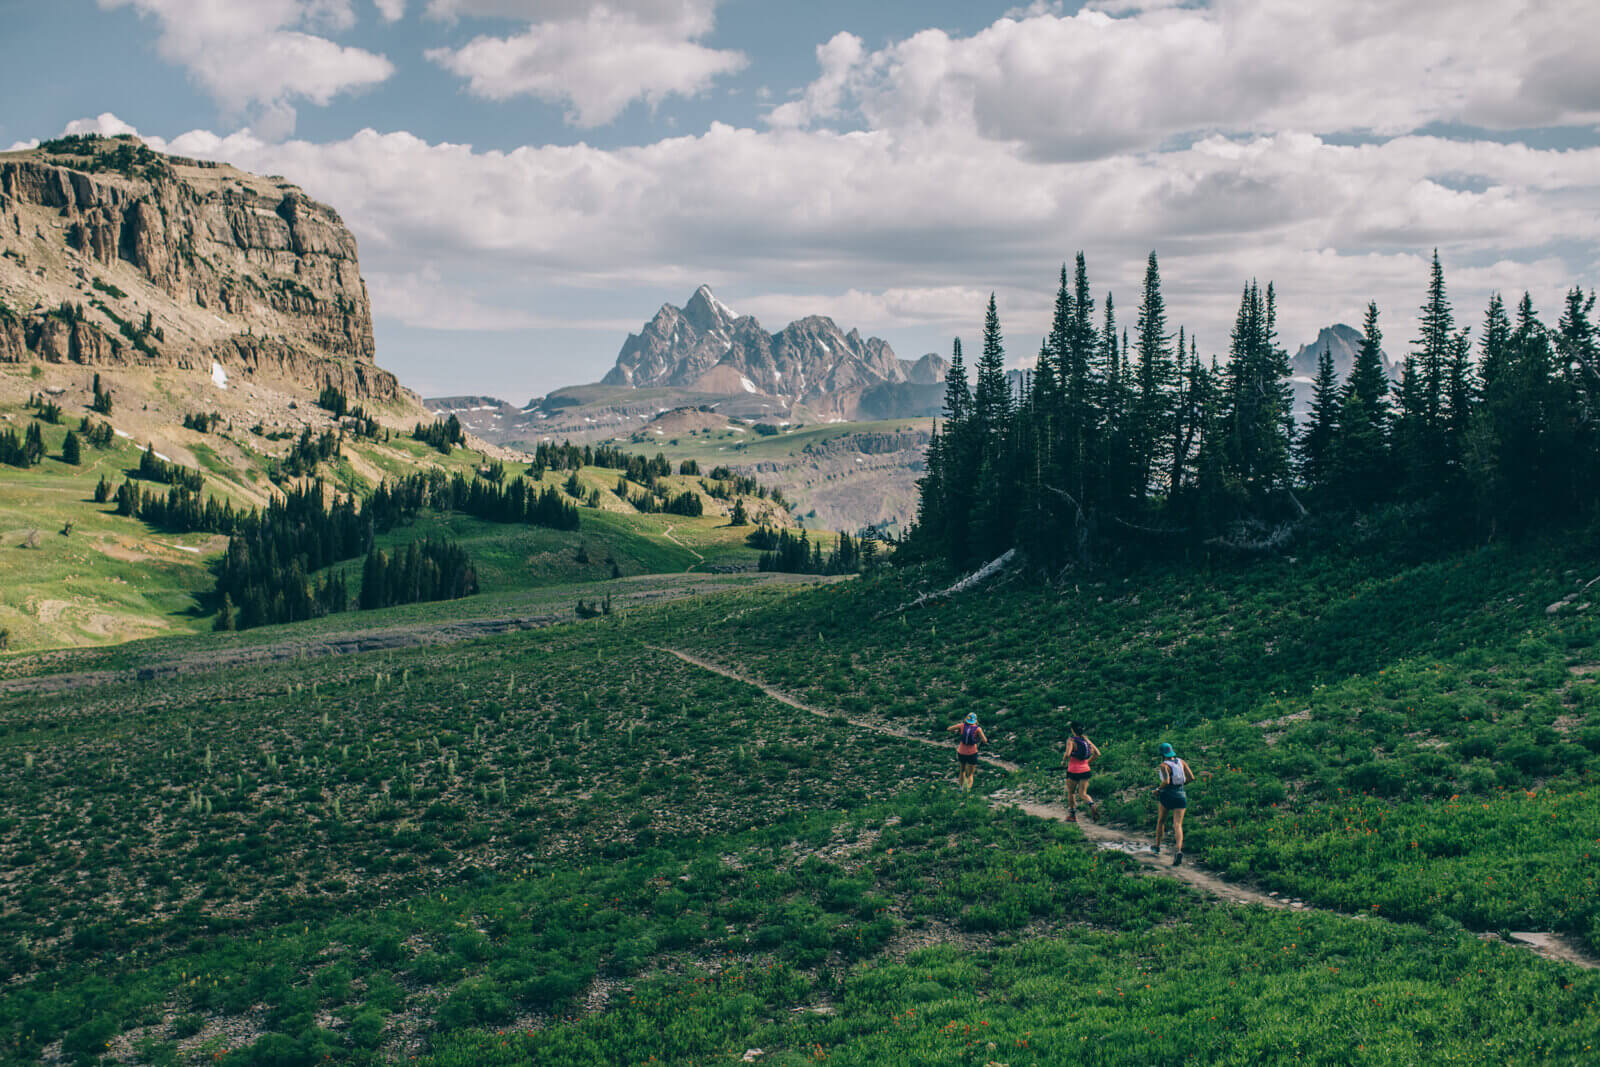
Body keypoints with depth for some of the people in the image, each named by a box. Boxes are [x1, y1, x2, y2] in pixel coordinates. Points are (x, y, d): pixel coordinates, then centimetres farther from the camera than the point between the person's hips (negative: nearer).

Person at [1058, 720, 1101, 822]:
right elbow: (1097, 754, 7)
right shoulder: (1086, 739, 6)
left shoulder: (1071, 740, -11)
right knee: (1082, 793, 9)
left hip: (1073, 771, -4)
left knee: (1071, 793, 16)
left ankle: (1072, 815, 24)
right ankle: (1092, 805, -22)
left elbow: (1067, 754, -26)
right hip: (1085, 770, 4)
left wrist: (1064, 761, -6)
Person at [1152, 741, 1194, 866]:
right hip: (1181, 796, 3)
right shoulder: (1181, 761, 7)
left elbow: (1166, 781, -24)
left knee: (1161, 821, 20)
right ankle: (1178, 850, -26)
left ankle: (1157, 847, 30)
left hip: (1167, 795, -3)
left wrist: (1158, 789, -7)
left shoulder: (1164, 765, -9)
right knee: (1178, 825, -4)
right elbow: (1191, 777, 2)